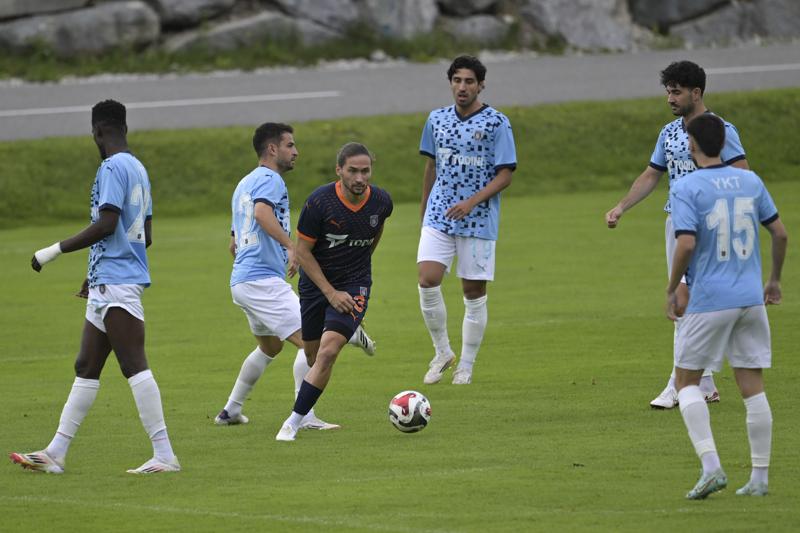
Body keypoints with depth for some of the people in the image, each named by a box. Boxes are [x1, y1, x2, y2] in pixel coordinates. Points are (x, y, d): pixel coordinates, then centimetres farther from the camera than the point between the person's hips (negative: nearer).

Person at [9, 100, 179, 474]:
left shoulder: (112, 168, -11)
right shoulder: (138, 169, 18)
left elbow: (106, 224, -21)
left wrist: (54, 251, -14)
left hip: (116, 284, -10)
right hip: (108, 286, 10)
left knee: (134, 366, -13)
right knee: (85, 368, 12)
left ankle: (164, 455, -16)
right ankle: (55, 453, 16)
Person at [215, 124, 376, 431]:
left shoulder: (245, 184, 22)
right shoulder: (269, 179, -8)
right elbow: (262, 212, -30)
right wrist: (291, 246, -35)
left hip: (242, 280, 10)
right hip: (264, 280, -10)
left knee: (269, 347, 26)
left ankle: (230, 411, 30)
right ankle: (305, 417, -15)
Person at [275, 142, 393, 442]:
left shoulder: (381, 202, -11)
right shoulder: (320, 202, -21)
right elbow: (302, 251, -13)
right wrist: (331, 293, -18)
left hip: (354, 285, 0)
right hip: (316, 282, 0)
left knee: (328, 352, -19)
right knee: (311, 352, 11)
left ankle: (294, 422, -16)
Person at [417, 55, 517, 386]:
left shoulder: (496, 123, -6)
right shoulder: (437, 119, 7)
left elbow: (504, 175, -8)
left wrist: (472, 202, -20)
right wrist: (424, 210, 21)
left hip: (479, 219, -3)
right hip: (439, 215, 3)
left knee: (474, 293, 2)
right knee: (428, 280, -14)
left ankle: (466, 366, 14)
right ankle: (442, 352, 3)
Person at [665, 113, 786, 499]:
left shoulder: (685, 189, -10)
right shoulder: (750, 182, 6)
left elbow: (686, 244, -19)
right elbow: (779, 233, 9)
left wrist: (671, 290, -6)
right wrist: (774, 280, 23)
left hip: (708, 301, -5)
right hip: (751, 299, 5)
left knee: (686, 380, 8)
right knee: (752, 386, 7)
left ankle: (711, 466, -8)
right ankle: (759, 477, 8)